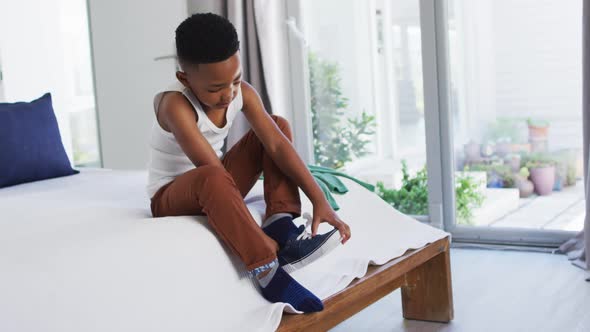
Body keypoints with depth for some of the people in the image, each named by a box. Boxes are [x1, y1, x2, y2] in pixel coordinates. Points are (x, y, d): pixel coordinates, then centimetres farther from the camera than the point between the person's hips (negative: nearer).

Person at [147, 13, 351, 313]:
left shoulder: (242, 92, -12)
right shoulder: (174, 104, -30)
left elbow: (278, 145, -18)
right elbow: (214, 172, -35)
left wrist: (320, 201, -26)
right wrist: (258, 238, -37)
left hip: (216, 191, 7)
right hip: (171, 196, -7)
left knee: (278, 125, -5)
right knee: (211, 179, -41)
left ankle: (281, 226, -20)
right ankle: (270, 275, -38)